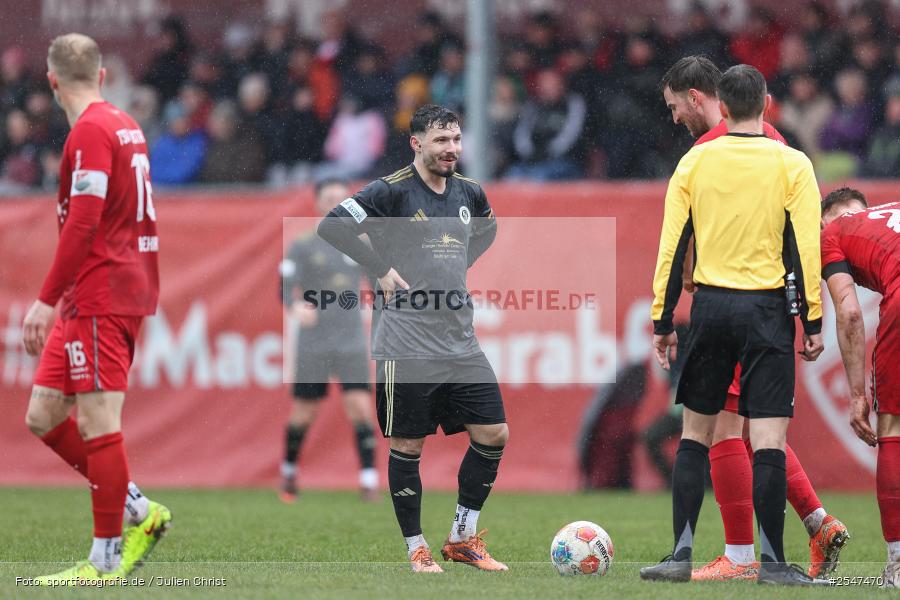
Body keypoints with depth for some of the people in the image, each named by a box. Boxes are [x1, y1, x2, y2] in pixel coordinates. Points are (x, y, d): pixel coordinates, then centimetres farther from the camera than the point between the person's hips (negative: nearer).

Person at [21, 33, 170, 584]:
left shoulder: (90, 131, -12)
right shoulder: (125, 126, 16)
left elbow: (83, 224, -20)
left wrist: (48, 300, -19)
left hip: (99, 300, -9)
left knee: (98, 424, -7)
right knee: (45, 416, 10)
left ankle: (106, 561, -5)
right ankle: (140, 511, 12)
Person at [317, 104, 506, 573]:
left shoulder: (469, 193, 9)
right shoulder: (392, 191, -9)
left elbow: (487, 229, 32)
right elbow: (332, 226, -16)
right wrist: (381, 270, -13)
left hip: (461, 341, 6)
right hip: (407, 345, -6)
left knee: (493, 433, 1)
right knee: (408, 445, 1)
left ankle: (463, 538, 14)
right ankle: (416, 549, 12)